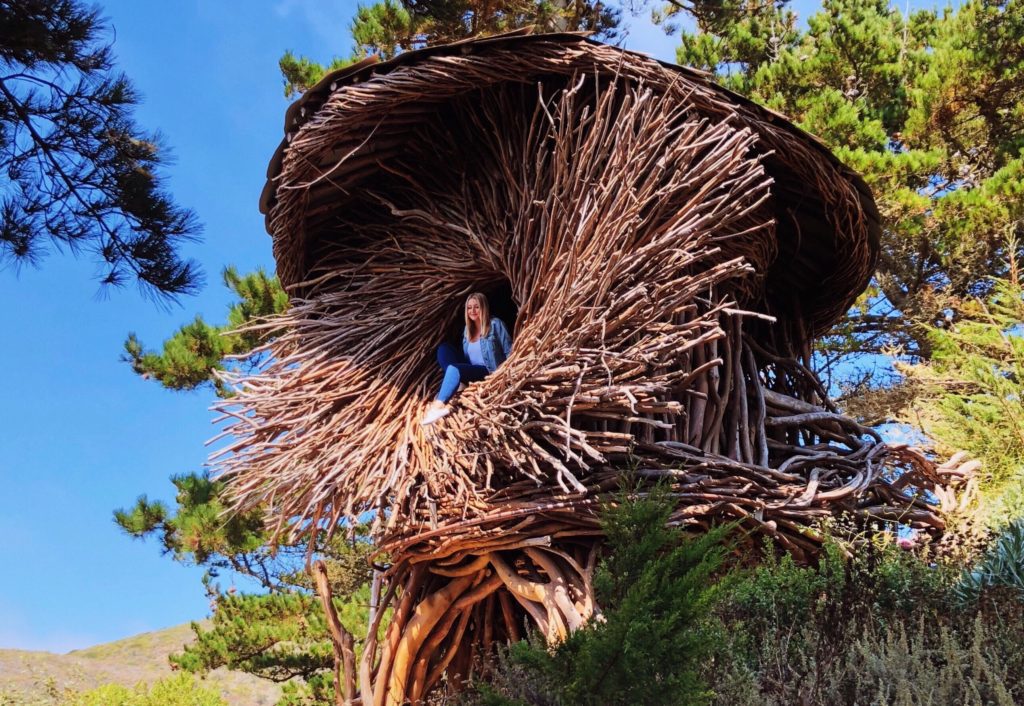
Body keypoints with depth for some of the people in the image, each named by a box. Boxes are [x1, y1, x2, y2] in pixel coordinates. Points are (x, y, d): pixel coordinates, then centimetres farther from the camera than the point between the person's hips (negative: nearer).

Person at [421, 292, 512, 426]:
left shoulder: (495, 324, -3)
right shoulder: (468, 329, 16)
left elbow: (508, 351, -5)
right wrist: (456, 377, 1)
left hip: (488, 372, -7)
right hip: (469, 369, 7)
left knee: (454, 369, -32)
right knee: (444, 348, -9)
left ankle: (438, 406, -43)